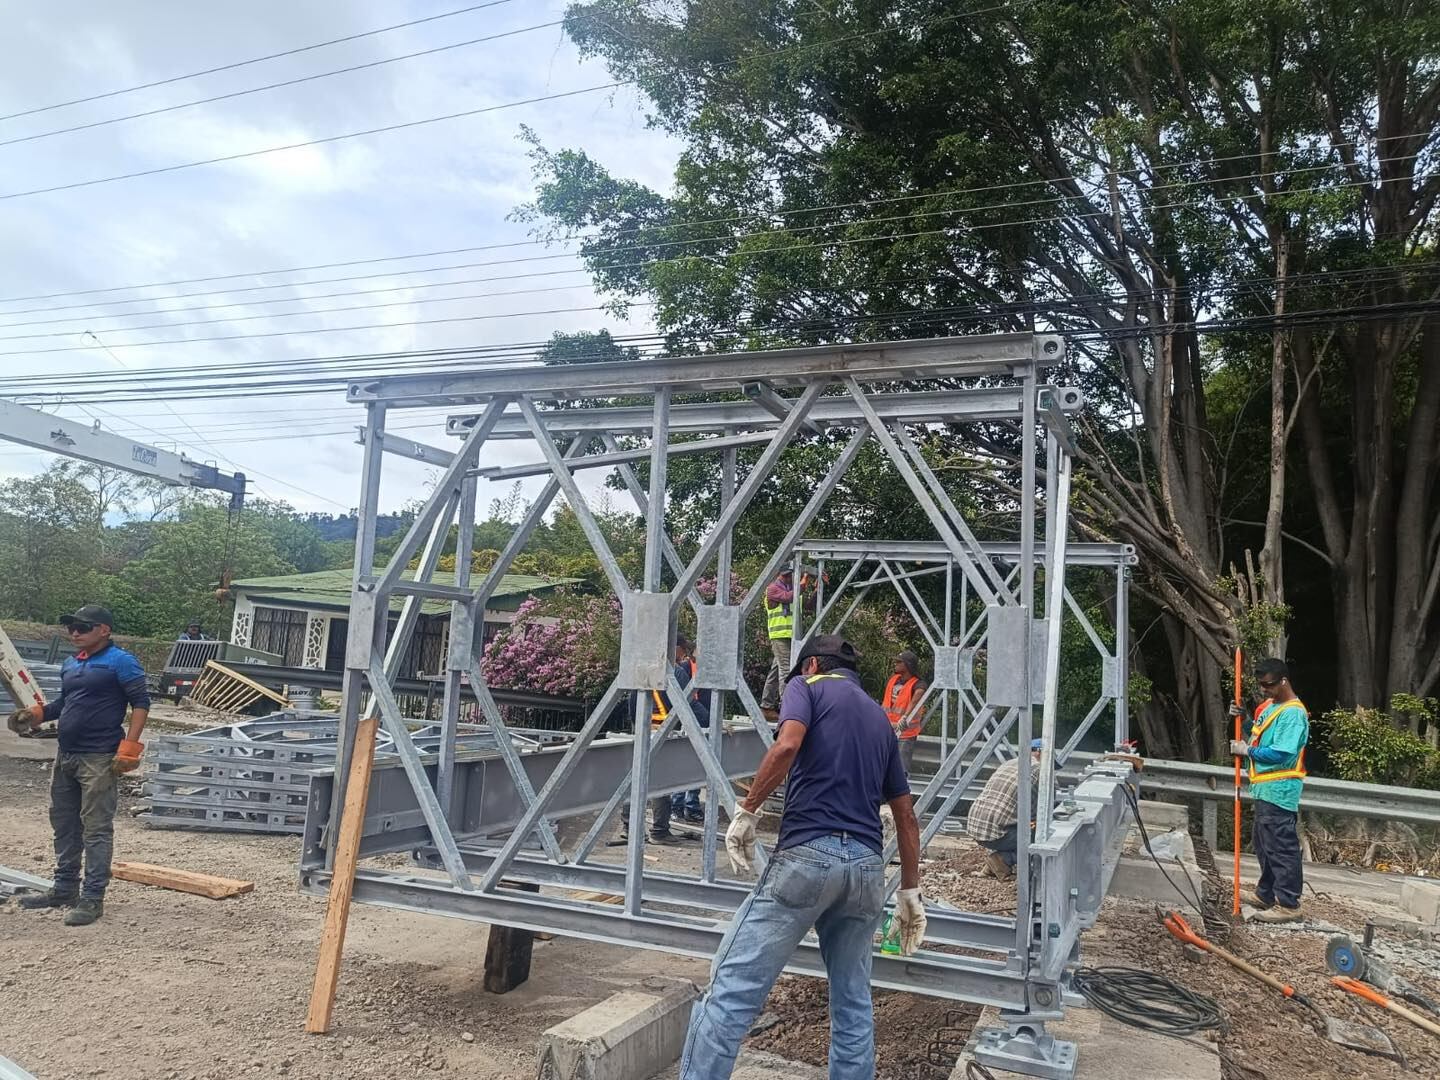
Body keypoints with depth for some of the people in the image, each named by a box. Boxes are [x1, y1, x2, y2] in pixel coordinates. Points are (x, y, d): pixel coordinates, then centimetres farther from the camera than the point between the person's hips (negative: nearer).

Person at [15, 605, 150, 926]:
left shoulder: (120, 662, -10)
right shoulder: (70, 664, 15)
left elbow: (141, 702, -13)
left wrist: (128, 748, -19)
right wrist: (36, 714, 7)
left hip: (99, 760, -9)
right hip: (65, 756, 9)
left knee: (96, 829, -4)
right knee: (63, 824, 17)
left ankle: (92, 898, 1)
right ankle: (64, 888, 31)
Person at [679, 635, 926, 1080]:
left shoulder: (807, 685, 8)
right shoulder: (880, 718, 25)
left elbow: (787, 745, -15)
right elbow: (906, 817, 24)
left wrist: (747, 811, -8)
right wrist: (910, 891, 28)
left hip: (808, 854, -6)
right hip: (867, 866, 6)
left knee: (732, 987, -5)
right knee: (853, 1001, 18)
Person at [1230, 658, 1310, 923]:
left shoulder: (1293, 713, -18)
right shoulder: (1269, 704, 12)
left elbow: (1281, 754, -24)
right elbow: (1259, 734, 24)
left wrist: (1247, 751, -15)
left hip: (1279, 791, -10)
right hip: (1264, 789, 10)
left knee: (1281, 847, -5)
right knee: (1263, 843, 20)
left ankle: (1288, 905, 2)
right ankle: (1267, 894, 32)